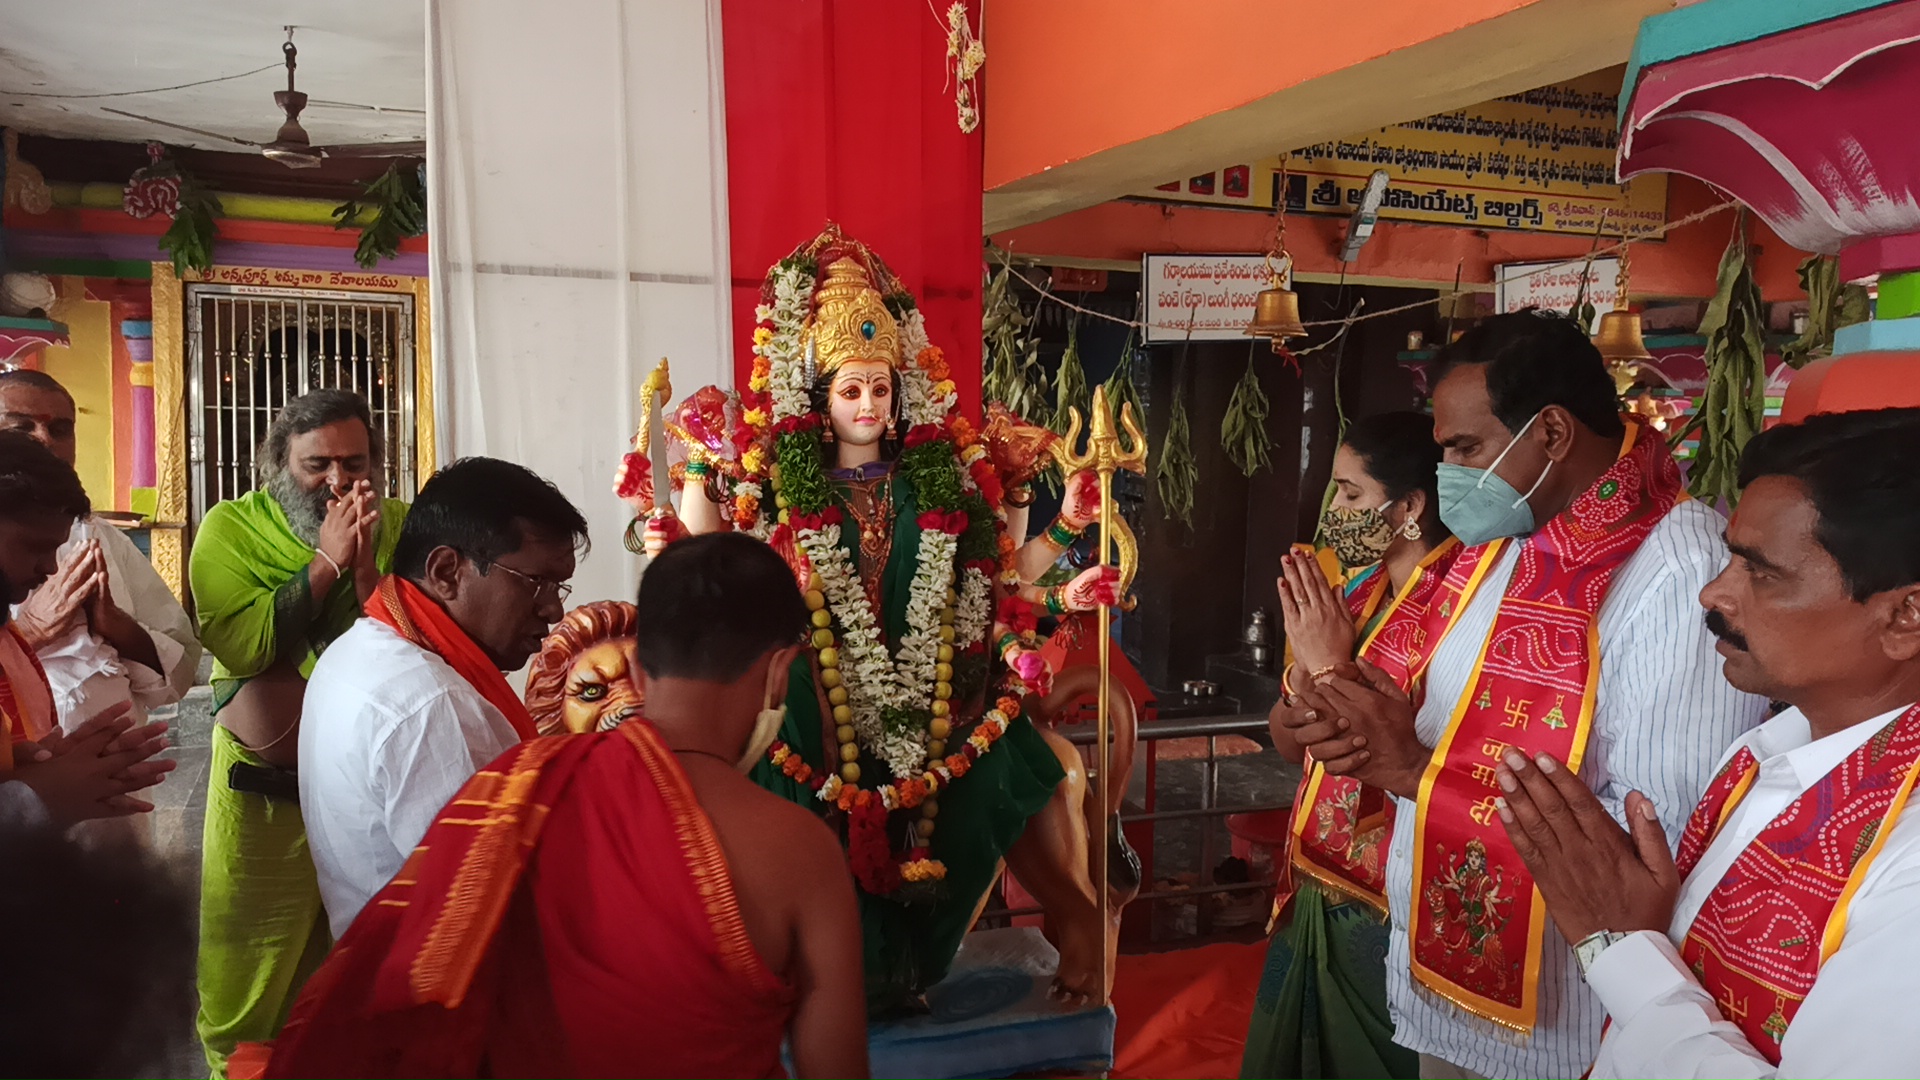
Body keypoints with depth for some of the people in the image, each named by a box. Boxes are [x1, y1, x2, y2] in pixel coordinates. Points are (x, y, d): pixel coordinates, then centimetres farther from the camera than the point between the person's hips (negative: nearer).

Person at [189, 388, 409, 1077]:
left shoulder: (401, 528, -2)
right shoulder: (231, 528, -7)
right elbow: (240, 646, -22)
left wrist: (366, 565, -23)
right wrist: (327, 560, -22)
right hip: (265, 800, -2)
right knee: (248, 1002, 11)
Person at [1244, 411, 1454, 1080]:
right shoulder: (1358, 591, 4)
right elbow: (1290, 745, 7)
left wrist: (1334, 667, -21)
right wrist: (1304, 663, -12)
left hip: (1389, 913, -8)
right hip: (1316, 894, 8)